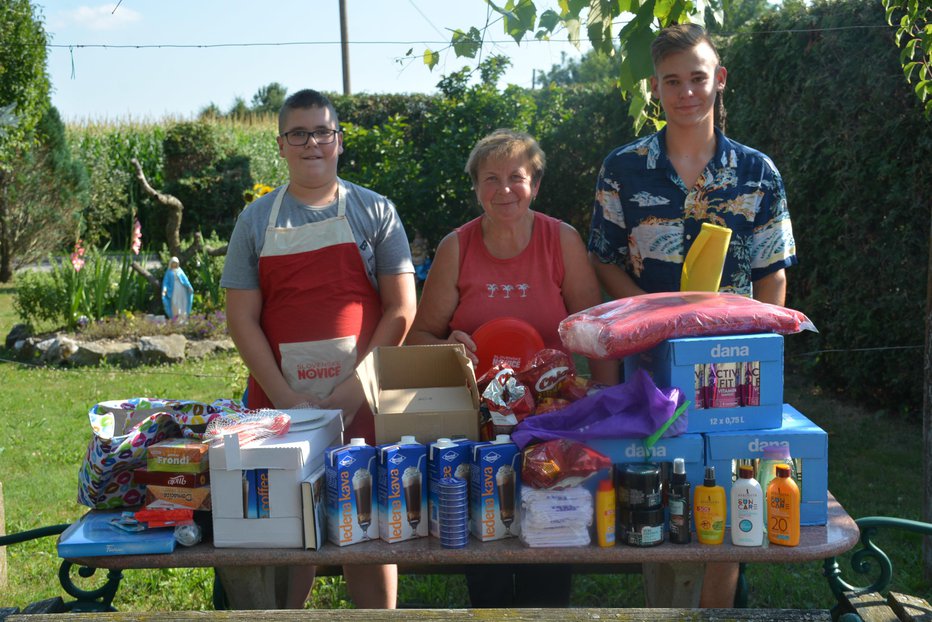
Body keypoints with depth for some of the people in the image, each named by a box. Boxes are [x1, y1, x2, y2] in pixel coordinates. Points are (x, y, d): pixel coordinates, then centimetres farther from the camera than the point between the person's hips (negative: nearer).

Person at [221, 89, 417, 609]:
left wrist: (356, 387, -9)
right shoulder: (257, 220, 7)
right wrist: (285, 398, -8)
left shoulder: (375, 211, 4)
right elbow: (242, 318, 2)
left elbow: (401, 308, -1)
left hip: (362, 400, -1)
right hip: (280, 400, 1)